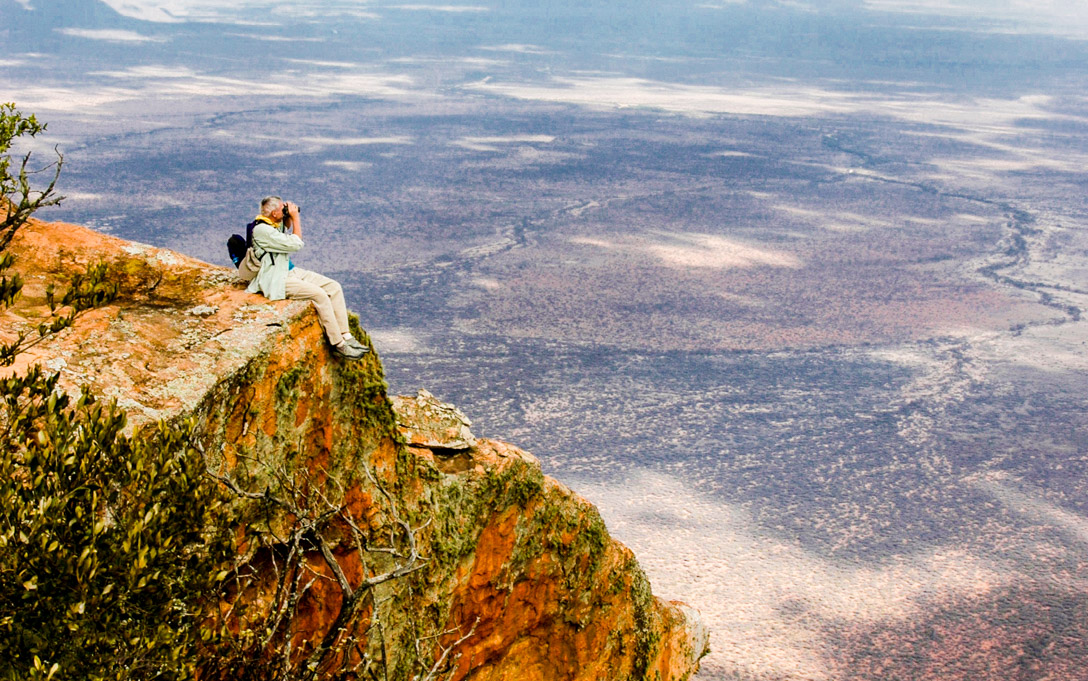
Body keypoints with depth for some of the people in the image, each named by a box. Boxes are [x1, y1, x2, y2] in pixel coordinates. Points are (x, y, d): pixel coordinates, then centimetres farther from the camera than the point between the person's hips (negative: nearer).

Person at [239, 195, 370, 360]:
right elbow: (296, 244, -21)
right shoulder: (262, 230, -19)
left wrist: (289, 216, 12)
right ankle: (338, 344, -17)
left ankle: (345, 336, -6)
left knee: (334, 287, -3)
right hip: (276, 281, -10)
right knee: (319, 295, -25)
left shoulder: (273, 224, 8)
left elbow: (287, 229, 33)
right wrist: (295, 217, -12)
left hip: (291, 271, 10)